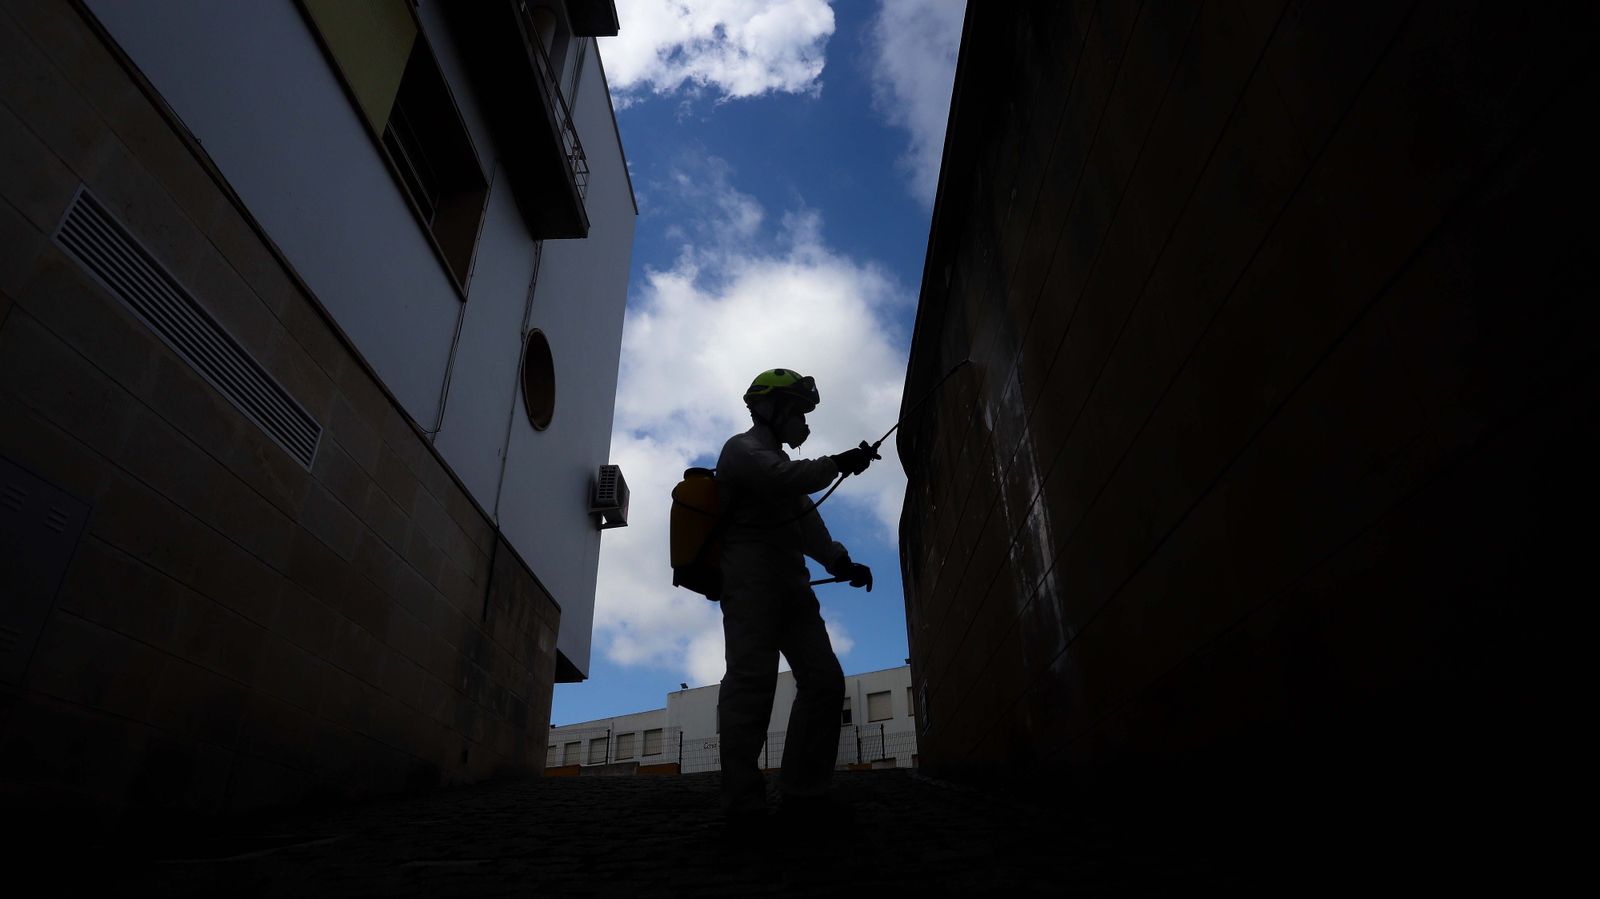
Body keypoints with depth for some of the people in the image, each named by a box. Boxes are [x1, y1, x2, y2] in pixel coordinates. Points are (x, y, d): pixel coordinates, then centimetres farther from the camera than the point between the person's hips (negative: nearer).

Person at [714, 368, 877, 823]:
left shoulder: (780, 462, 31)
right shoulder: (743, 449, 5)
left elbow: (807, 526, 21)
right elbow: (785, 480, -18)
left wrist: (840, 563, 6)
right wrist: (839, 463, -8)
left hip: (789, 583, 9)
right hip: (751, 577, -9)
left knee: (824, 681, -1)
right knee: (751, 680, -16)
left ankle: (803, 791, 0)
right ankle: (743, 800, -15)